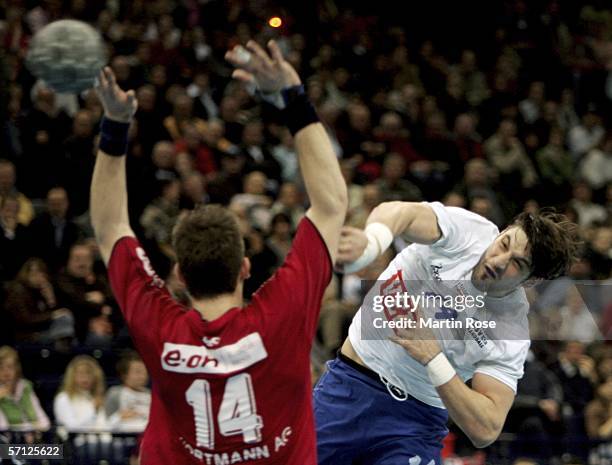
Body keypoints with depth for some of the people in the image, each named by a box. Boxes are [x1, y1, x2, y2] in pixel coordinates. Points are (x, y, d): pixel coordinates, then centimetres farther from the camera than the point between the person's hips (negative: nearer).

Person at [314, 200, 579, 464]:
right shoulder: (467, 230, -12)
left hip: (417, 422, -1)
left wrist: (433, 358, -30)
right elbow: (399, 212, -32)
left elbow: (485, 431, -22)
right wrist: (370, 242, -56)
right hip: (350, 383, 1)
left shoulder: (512, 335, -14)